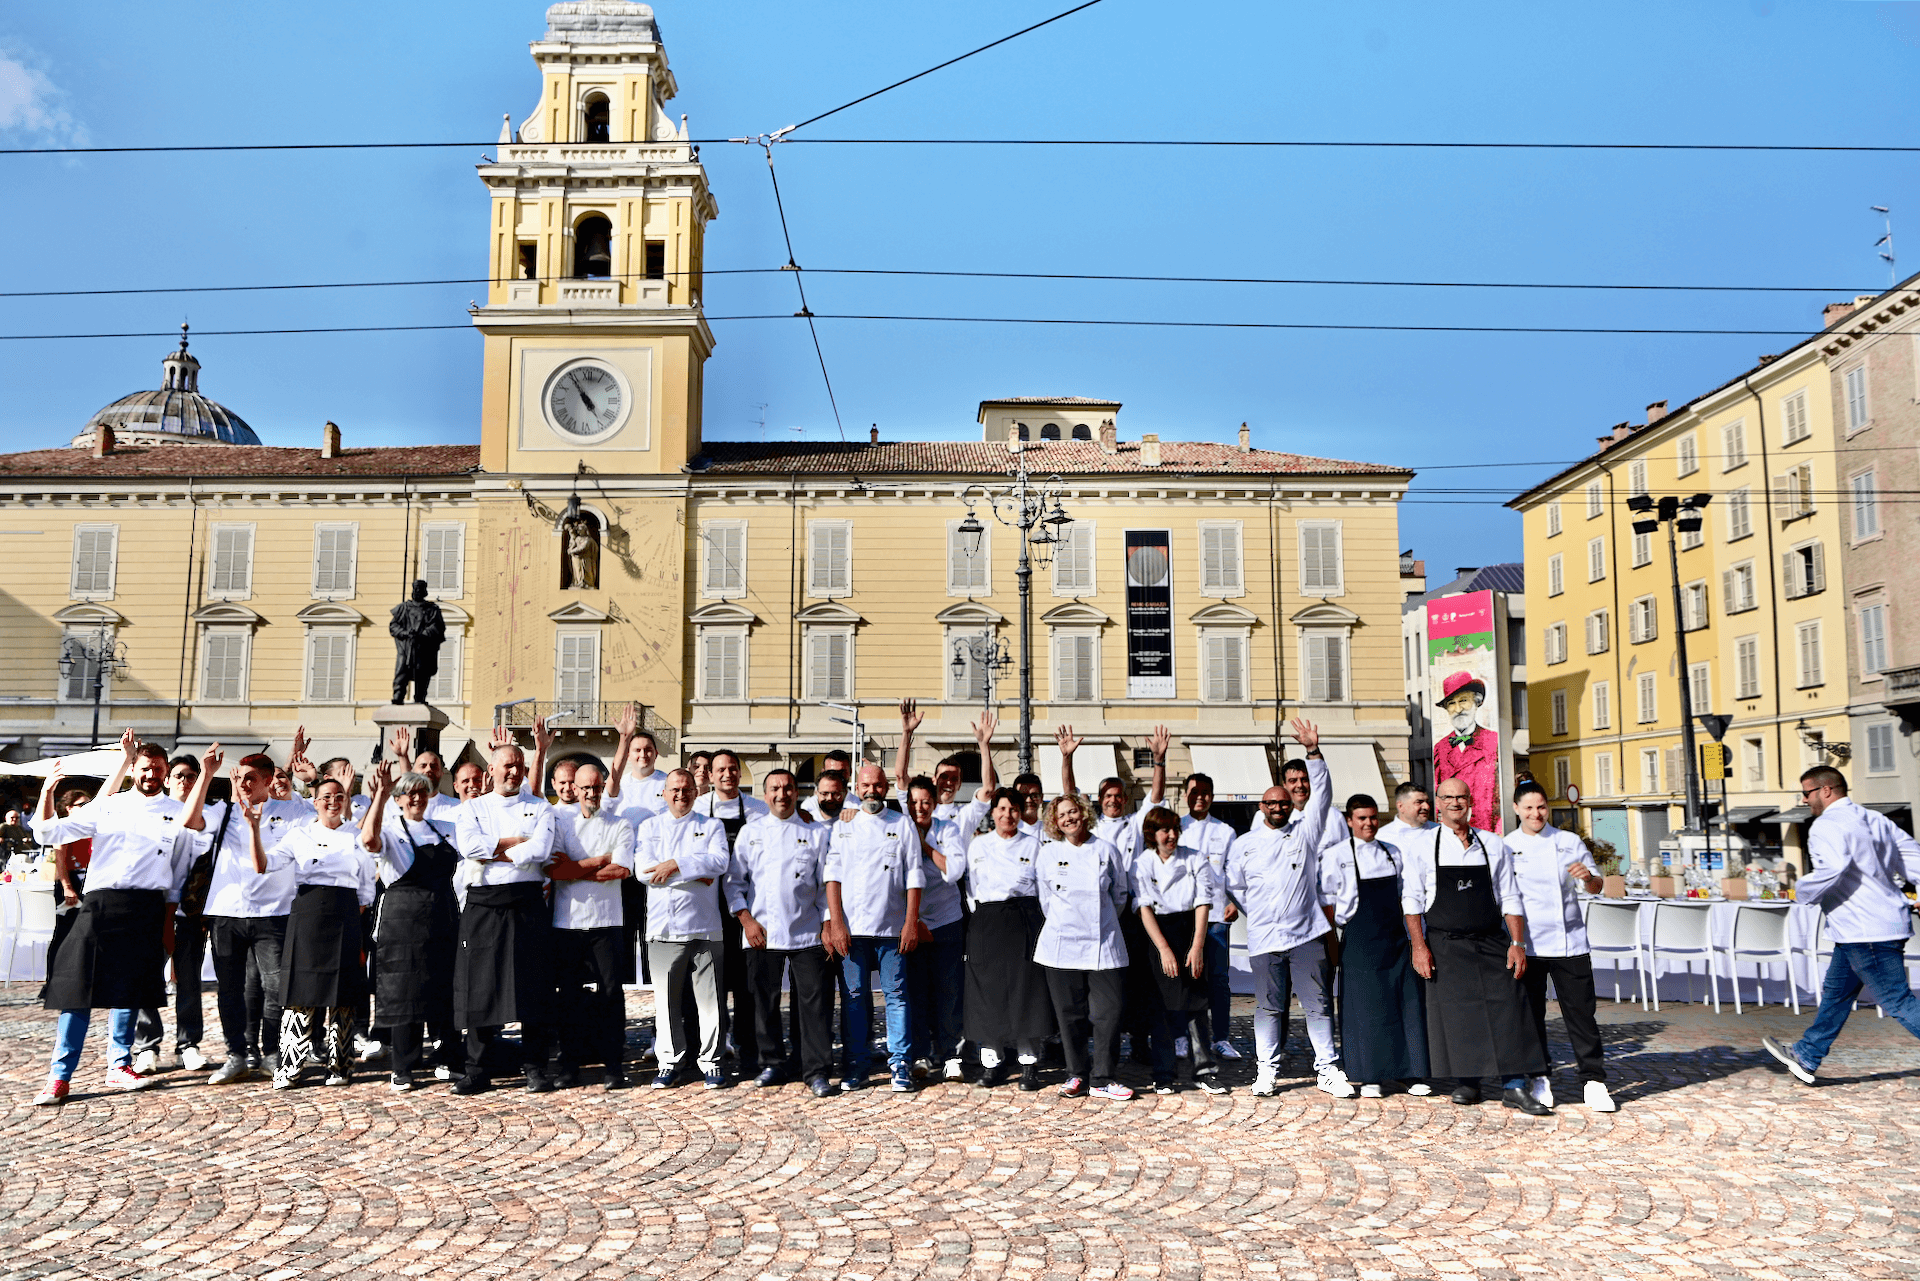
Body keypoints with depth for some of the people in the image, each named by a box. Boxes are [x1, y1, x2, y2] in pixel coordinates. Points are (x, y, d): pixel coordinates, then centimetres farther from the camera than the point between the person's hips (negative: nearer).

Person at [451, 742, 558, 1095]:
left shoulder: (540, 808, 9)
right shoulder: (472, 808, 12)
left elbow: (539, 851, -9)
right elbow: (468, 845, -8)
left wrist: (492, 852, -5)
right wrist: (517, 841, -7)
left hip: (528, 904, -1)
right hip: (483, 905, 1)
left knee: (533, 985, 0)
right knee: (480, 987, 2)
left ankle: (535, 1067, 9)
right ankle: (477, 1070, 12)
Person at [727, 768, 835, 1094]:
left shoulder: (817, 832, 7)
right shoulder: (751, 832, 9)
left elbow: (827, 883, 7)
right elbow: (734, 880, 8)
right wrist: (746, 919, -3)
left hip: (807, 934, -1)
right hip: (761, 933, 1)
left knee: (815, 1001, -4)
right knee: (764, 1000, 7)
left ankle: (816, 1070, 5)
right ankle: (773, 1062, 23)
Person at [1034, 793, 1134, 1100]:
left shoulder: (1106, 850, 4)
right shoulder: (1048, 853, 5)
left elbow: (1120, 894, 14)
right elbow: (1043, 898, 12)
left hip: (1103, 943, 0)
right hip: (1061, 945, 0)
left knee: (1109, 1011, -5)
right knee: (1070, 1012, 3)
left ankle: (1102, 1079, 5)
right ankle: (1076, 1074, 18)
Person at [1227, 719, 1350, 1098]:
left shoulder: (1305, 832, 9)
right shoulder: (1244, 845, 10)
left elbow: (1321, 795, 1)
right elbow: (1234, 887, 18)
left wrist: (1313, 752, -7)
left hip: (1307, 934, 0)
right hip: (1265, 939, 0)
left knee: (1318, 1003, 1)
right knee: (1269, 1006, 6)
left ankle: (1327, 1069, 10)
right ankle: (1267, 1070, 16)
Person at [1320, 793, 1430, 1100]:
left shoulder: (1394, 854, 11)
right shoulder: (1335, 855, -3)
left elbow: (1404, 896, 17)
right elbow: (1326, 900, 0)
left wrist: (1412, 935, 12)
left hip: (1395, 937, 4)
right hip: (1359, 941, -4)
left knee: (1407, 1001, 1)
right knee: (1366, 1004, -1)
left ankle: (1411, 1073, 12)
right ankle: (1370, 1077, 9)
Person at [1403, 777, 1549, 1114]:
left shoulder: (1494, 845, 7)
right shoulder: (1423, 846, 1)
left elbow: (1510, 898, 7)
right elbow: (1411, 900, -1)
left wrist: (1518, 943, -2)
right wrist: (1419, 946, -8)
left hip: (1492, 943, 1)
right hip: (1445, 944, -1)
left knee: (1506, 1008, -4)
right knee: (1455, 1012, 1)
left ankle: (1514, 1086, 3)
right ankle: (1466, 1081, 15)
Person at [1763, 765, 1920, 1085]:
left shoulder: (1827, 825, -15)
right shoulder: (1875, 820, 15)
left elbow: (1833, 867, -31)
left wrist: (1803, 890, -14)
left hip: (1866, 931, -10)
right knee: (1836, 993, 16)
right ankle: (1806, 1058, 25)